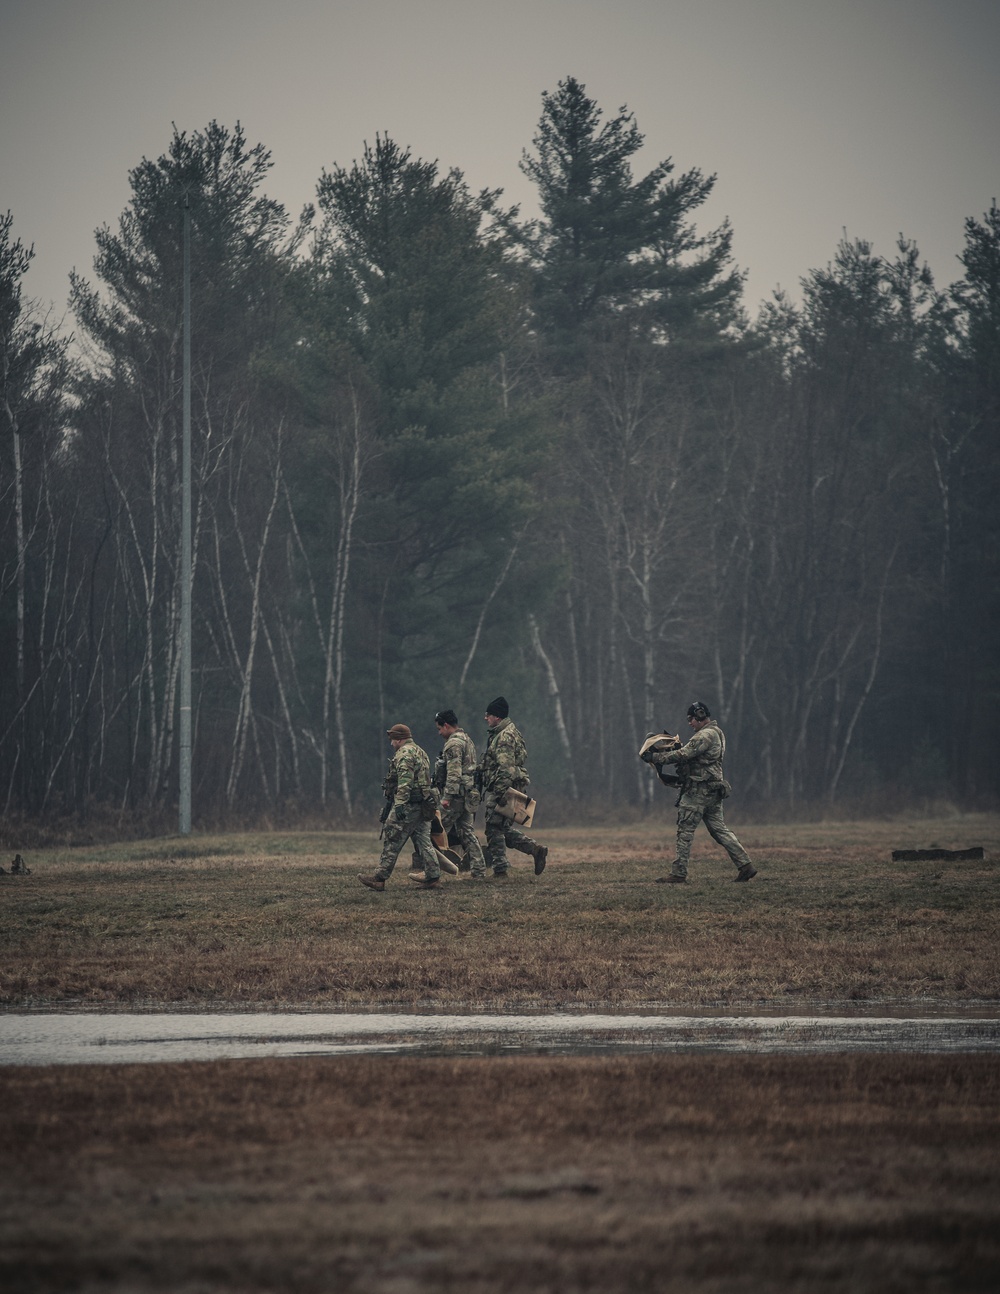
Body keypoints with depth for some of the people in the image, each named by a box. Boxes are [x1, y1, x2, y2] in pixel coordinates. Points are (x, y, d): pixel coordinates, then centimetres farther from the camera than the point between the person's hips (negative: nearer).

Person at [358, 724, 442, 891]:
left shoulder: (404, 754, -11)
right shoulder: (421, 753, 21)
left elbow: (405, 781, -22)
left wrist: (399, 804, -27)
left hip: (407, 807, -10)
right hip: (423, 806, 10)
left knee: (391, 843, -6)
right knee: (423, 841, 10)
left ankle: (380, 879, -5)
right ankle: (432, 876, 5)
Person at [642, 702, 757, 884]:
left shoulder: (705, 735, -14)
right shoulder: (717, 733, 19)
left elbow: (684, 755, -20)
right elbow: (691, 754, 23)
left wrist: (655, 757, -14)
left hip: (699, 790, -10)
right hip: (713, 791, 10)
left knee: (685, 830, -4)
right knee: (719, 829, 10)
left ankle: (678, 874, -3)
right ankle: (745, 865, 4)